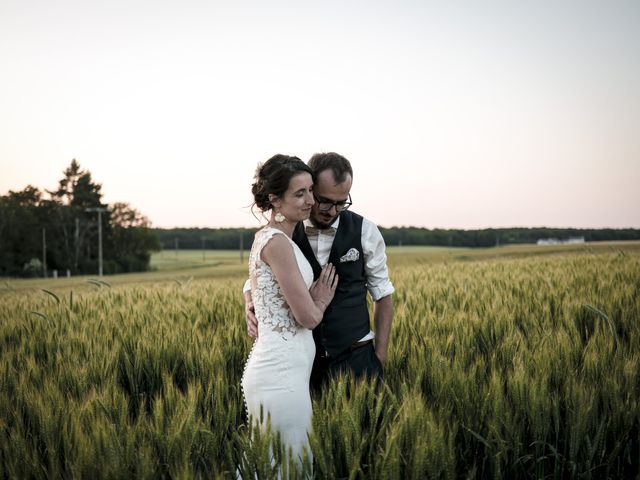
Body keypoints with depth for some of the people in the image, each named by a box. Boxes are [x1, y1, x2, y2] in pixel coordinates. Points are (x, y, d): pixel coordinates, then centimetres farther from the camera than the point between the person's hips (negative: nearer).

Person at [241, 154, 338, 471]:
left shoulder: (268, 237, 14)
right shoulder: (277, 242, -15)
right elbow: (307, 317, -15)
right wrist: (321, 301, 3)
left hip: (277, 369, 10)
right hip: (282, 373, -10)